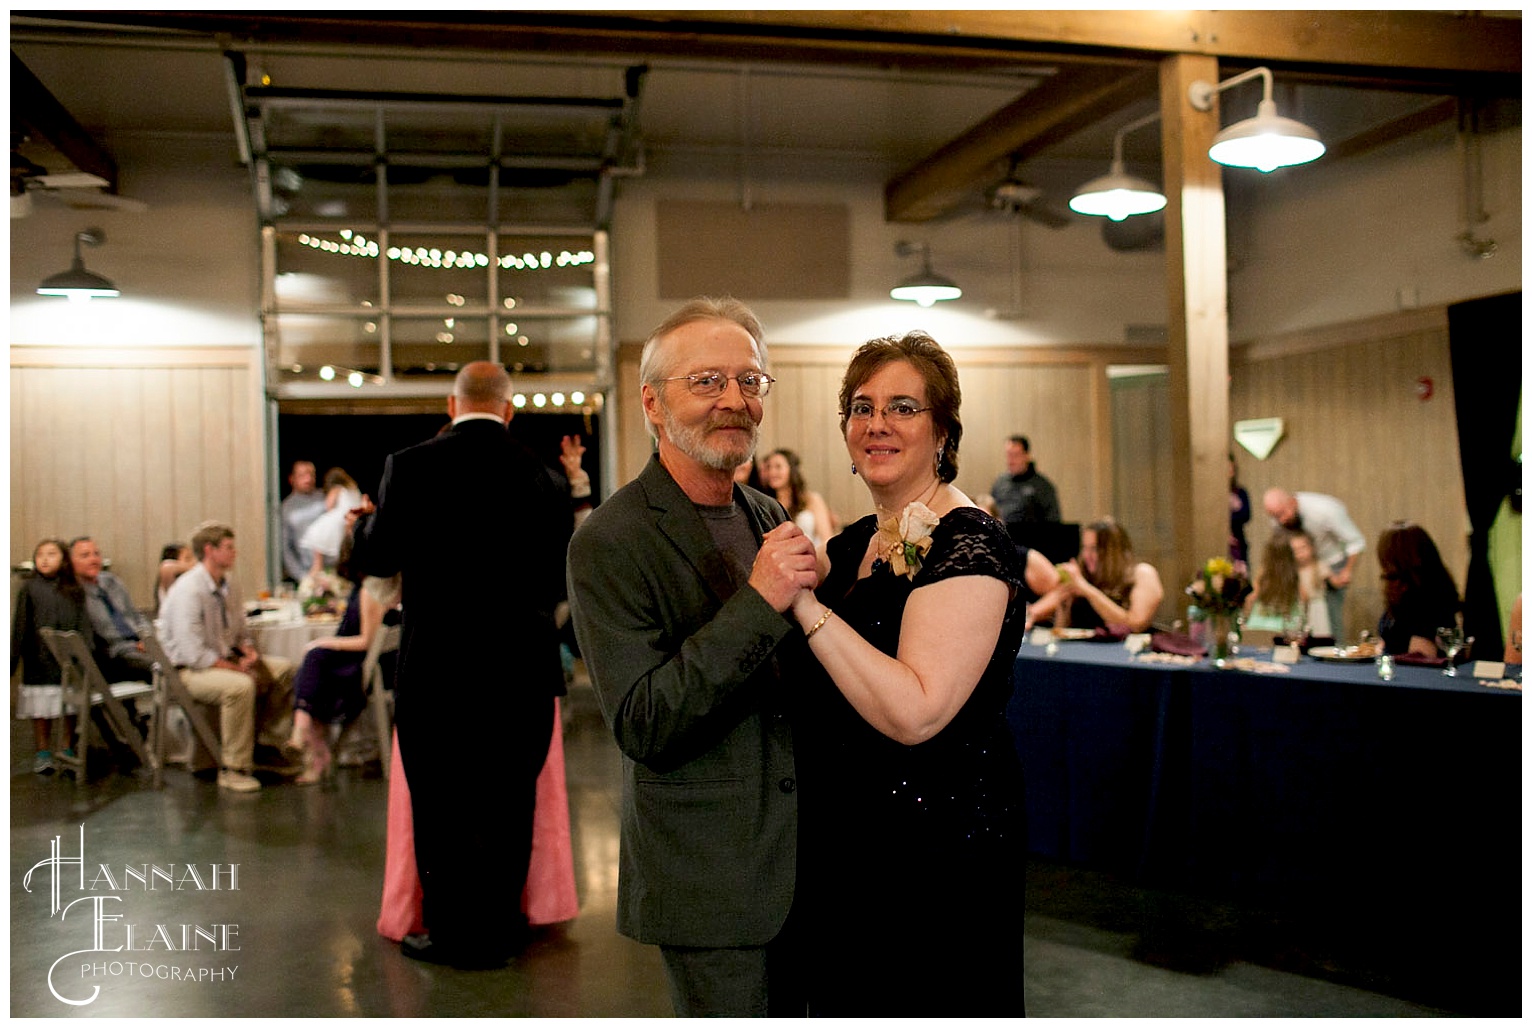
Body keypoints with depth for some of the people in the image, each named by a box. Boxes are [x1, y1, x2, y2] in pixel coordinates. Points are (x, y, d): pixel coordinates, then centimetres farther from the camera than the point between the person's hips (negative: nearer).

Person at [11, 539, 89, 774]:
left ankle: (67, 750, 17)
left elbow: (83, 625, 5)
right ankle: (43, 753, 13)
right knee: (41, 712, 4)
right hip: (39, 659, -1)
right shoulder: (30, 588, 1)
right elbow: (19, 626, 2)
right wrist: (12, 660, 0)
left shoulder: (74, 590, 5)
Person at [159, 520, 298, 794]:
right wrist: (238, 668, -21)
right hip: (189, 670, -9)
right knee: (240, 686, -35)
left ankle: (269, 747, 5)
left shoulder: (229, 584, 7)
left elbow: (239, 632, 18)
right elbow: (194, 653, -25)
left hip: (225, 660, 9)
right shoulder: (188, 591, -20)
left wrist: (250, 652, -5)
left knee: (284, 669, -4)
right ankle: (232, 769, -24)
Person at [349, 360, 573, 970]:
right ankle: (497, 930, 24)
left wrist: (363, 520, 18)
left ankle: (450, 931, 22)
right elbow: (561, 578, 2)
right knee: (508, 802, 13)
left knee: (440, 804, 12)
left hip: (435, 668, -1)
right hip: (520, 669, 2)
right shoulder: (541, 473, -3)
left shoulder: (411, 466, -8)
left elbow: (376, 558, -2)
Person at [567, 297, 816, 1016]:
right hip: (709, 880, -7)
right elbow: (641, 726, -23)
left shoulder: (770, 517, 7)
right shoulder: (609, 543, -16)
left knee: (790, 1012, 20)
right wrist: (757, 602, -28)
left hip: (798, 861, 7)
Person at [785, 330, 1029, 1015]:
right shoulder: (855, 544, 7)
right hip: (847, 842, 8)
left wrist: (806, 605, -28)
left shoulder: (968, 546, -18)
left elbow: (915, 713, -29)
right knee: (850, 1003, 22)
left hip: (937, 850, -8)